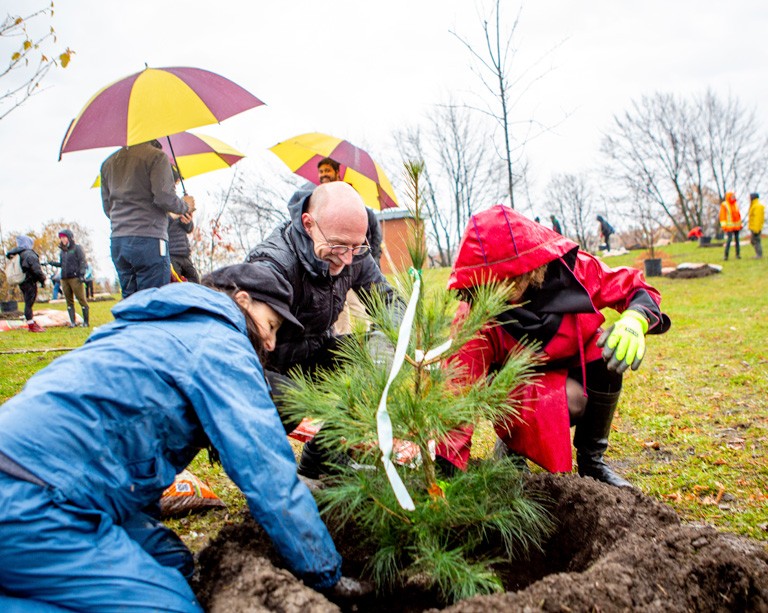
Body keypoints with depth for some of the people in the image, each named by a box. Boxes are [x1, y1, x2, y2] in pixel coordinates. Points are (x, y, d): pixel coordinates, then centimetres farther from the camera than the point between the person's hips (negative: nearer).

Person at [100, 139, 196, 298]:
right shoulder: (156, 156, -3)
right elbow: (164, 198, -13)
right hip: (148, 239, -7)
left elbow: (107, 208, 19)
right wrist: (185, 206, 6)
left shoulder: (108, 162, 19)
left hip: (117, 243, 7)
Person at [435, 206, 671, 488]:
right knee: (570, 399, -35)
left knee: (610, 349, -27)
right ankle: (512, 444, 0)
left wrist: (635, 319, -33)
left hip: (579, 372, 4)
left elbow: (633, 287, -9)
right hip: (524, 390, -3)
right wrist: (445, 466, -39)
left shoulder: (572, 269, -21)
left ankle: (591, 459, -7)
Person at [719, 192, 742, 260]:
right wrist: (723, 225, -15)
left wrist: (740, 224, 15)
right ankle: (725, 255, -6)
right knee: (729, 239, -12)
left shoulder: (736, 204, 11)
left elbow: (738, 215, 17)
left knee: (737, 239, 8)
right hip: (729, 226, -6)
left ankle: (738, 254, 14)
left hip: (737, 225, 6)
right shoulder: (724, 205, -6)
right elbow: (722, 216, -9)